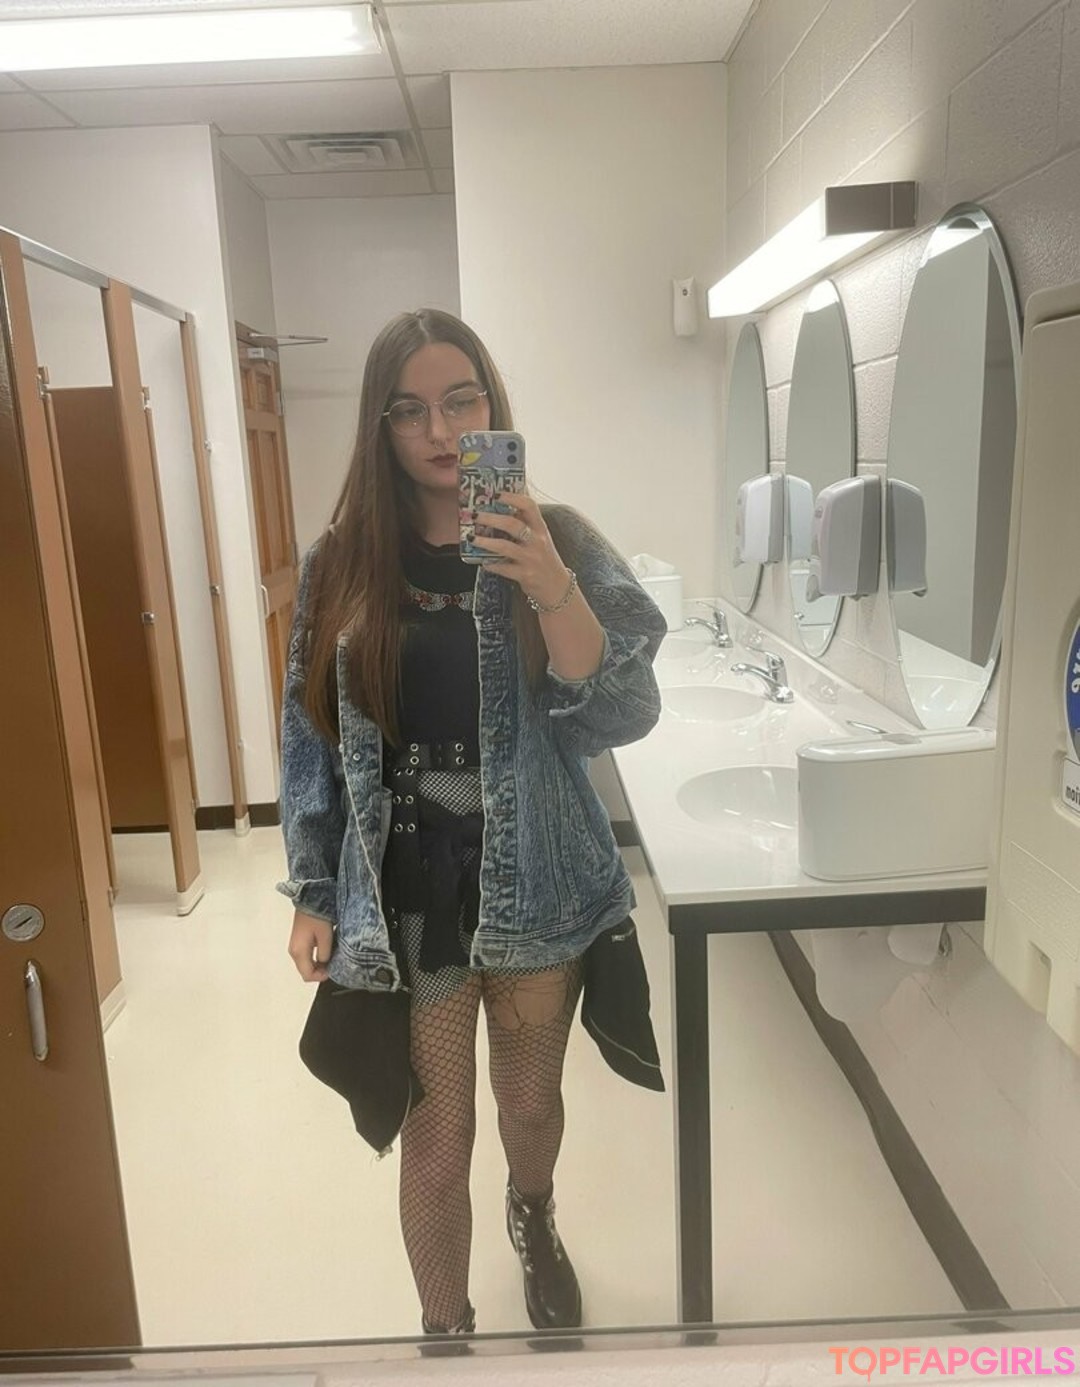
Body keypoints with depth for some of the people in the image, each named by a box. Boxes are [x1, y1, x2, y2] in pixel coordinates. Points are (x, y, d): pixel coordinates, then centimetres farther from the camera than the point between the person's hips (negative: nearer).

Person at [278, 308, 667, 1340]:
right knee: (436, 1136, 9)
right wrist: (312, 894, 4)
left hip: (533, 880, 1)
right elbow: (311, 740, 3)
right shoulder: (341, 566, -2)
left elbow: (624, 716, -14)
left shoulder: (556, 544, -5)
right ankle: (444, 1331, 38)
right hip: (403, 891, 0)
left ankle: (533, 1215, 56)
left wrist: (552, 593, -30)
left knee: (530, 1100, 20)